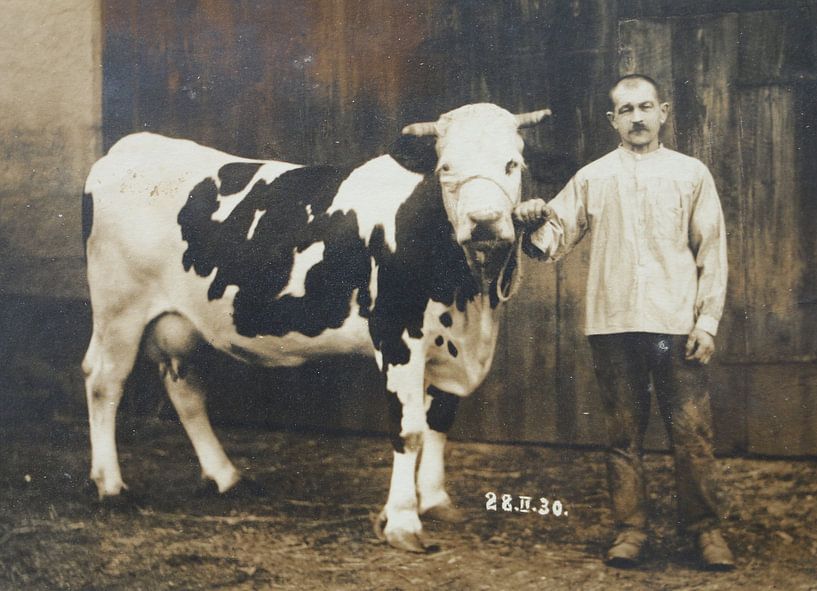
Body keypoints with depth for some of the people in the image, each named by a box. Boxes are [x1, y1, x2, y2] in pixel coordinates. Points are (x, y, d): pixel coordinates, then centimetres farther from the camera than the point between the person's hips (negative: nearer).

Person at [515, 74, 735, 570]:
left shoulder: (692, 174, 10)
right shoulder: (592, 178, 13)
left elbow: (712, 251, 7)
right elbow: (556, 240, 10)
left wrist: (708, 320, -2)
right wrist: (538, 222, -14)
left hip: (676, 325, -1)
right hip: (612, 325, 1)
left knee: (692, 432, -2)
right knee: (624, 433, 6)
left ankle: (706, 529, 9)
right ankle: (631, 529, 14)